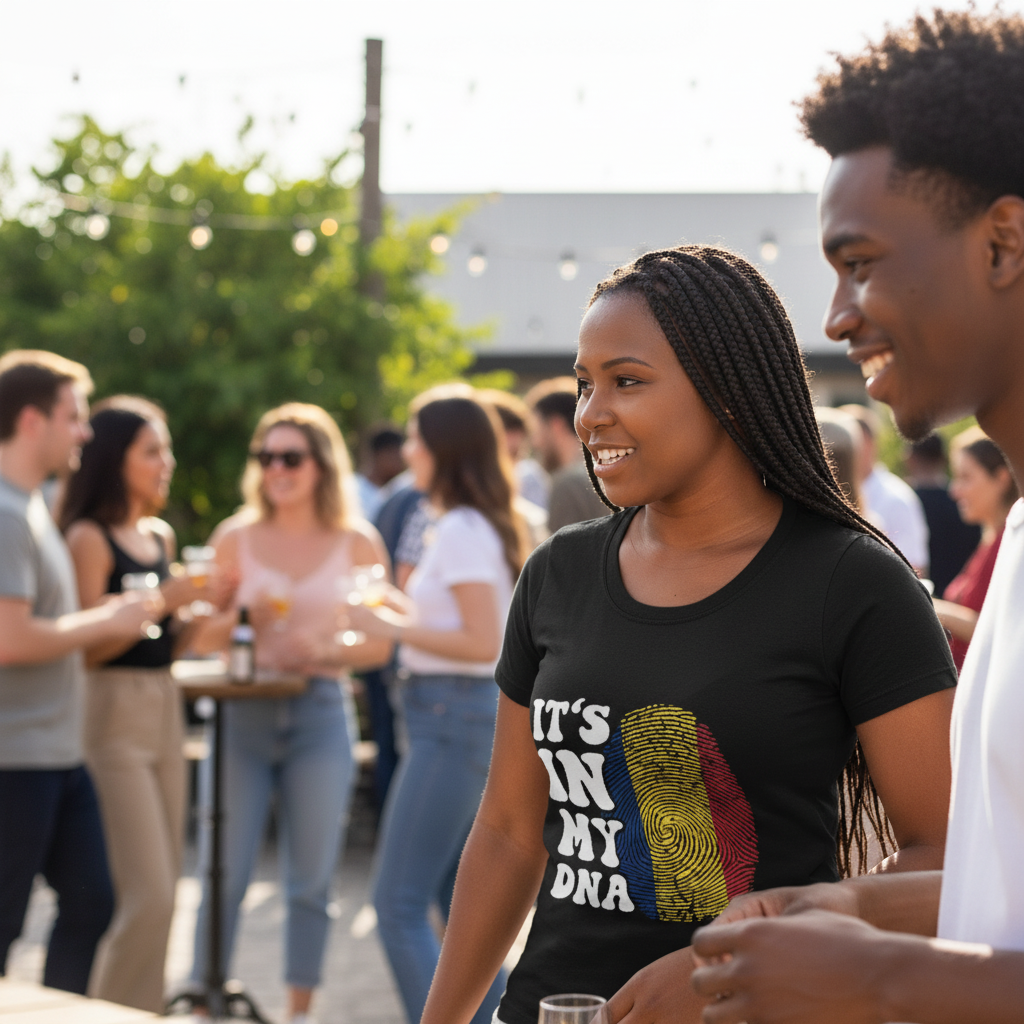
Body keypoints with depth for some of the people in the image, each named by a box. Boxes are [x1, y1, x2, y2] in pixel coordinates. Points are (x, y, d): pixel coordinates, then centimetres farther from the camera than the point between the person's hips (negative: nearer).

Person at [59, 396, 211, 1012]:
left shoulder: (160, 537, 14)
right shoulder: (90, 538, -9)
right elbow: (90, 647, -14)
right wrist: (162, 602, -20)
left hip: (165, 710, 8)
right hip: (112, 713, -8)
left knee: (163, 893, 9)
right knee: (146, 897, -10)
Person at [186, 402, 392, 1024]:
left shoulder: (357, 543, 3)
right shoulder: (235, 538, 5)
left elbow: (382, 644, 3)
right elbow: (205, 640, 8)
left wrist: (324, 651, -14)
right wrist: (238, 616, -12)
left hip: (321, 713, 0)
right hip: (244, 714, 0)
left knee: (311, 880, 5)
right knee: (225, 875, -3)